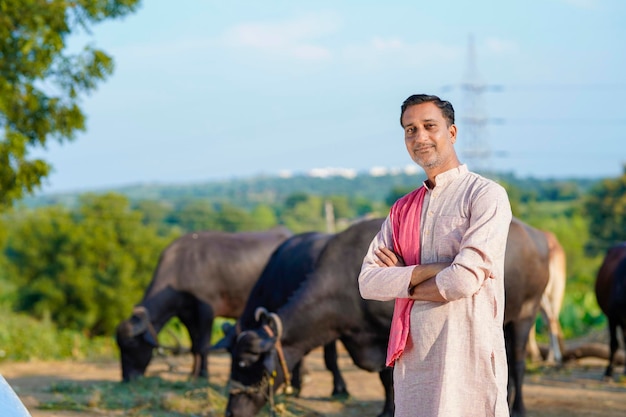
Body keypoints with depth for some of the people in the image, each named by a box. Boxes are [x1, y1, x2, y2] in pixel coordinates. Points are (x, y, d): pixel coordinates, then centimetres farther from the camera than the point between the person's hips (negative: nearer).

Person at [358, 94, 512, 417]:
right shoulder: (402, 210, 16)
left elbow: (465, 280, -16)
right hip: (412, 359, 6)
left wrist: (403, 281, 0)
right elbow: (367, 282, 3)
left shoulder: (486, 195, -3)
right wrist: (432, 270, -11)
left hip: (467, 358, -5)